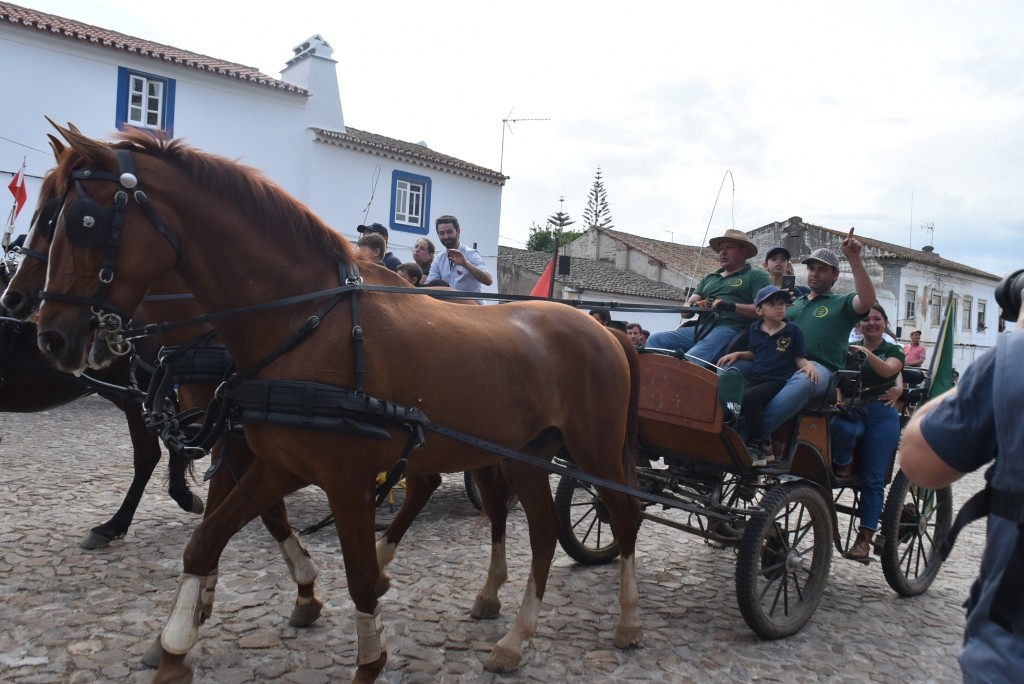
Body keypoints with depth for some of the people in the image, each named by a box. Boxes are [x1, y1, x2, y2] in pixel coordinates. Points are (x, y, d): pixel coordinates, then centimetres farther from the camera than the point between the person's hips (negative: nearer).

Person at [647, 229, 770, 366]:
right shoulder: (709, 278, 30)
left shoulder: (756, 276, 12)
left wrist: (733, 306, -18)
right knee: (656, 339, -17)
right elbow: (689, 304, 22)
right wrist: (690, 308, -4)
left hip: (729, 330, -7)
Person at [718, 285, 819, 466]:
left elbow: (799, 358, 7)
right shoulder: (754, 329, 15)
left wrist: (808, 364, -14)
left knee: (749, 397, -34)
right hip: (753, 376, 5)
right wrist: (738, 354, 11)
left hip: (777, 380, -5)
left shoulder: (793, 331, 3)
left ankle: (759, 444, -21)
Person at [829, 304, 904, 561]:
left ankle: (864, 538, -1)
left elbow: (888, 370, -13)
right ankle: (843, 465, -6)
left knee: (873, 479, -6)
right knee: (841, 427, -37)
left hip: (881, 415, -1)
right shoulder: (849, 350, 16)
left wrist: (866, 352, -27)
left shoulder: (893, 350, 9)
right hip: (852, 410, 1)